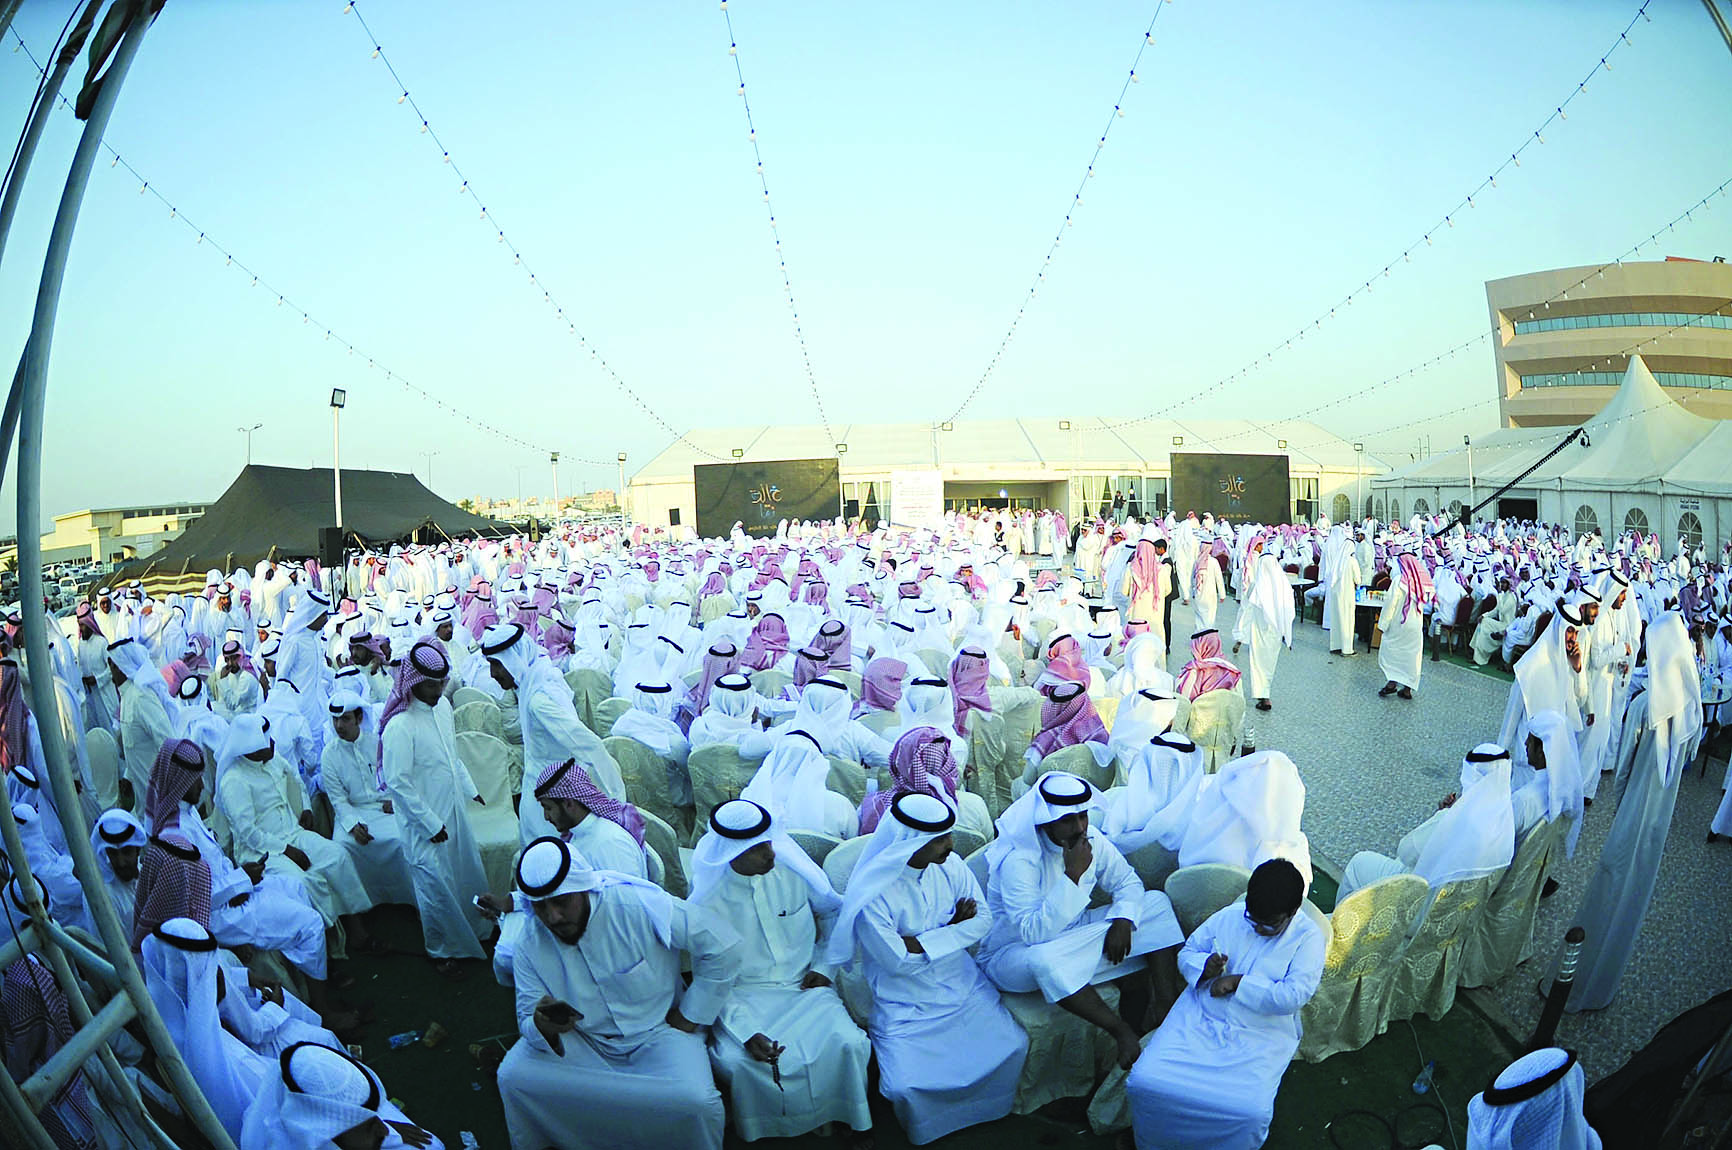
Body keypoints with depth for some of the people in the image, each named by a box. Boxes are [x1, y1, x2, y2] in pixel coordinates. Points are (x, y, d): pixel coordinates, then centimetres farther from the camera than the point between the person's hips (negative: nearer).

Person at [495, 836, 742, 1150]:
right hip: (584, 1041, 4)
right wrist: (542, 1026, -29)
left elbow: (723, 944, -19)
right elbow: (526, 1020, -4)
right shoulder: (530, 947, -9)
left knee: (696, 1101, -30)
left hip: (656, 1032, -4)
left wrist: (691, 1015, -11)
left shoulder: (637, 904, -24)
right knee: (512, 1076, -19)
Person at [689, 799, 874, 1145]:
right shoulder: (707, 899, -13)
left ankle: (858, 1123, 6)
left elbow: (832, 912, 11)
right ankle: (760, 1130, 3)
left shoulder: (792, 870, -8)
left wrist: (825, 966, 0)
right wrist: (744, 1031, -20)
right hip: (743, 996, -1)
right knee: (734, 1060, -28)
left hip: (806, 986, 1)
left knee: (848, 1044, -23)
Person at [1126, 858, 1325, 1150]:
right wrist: (1204, 967, -9)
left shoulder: (1309, 937, -3)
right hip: (1199, 1019, 3)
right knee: (1144, 1081, -16)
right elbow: (1186, 952, 13)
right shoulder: (1229, 916, 7)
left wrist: (1238, 982, -16)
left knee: (1252, 1112, -29)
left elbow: (1294, 996, -15)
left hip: (1260, 1035, -2)